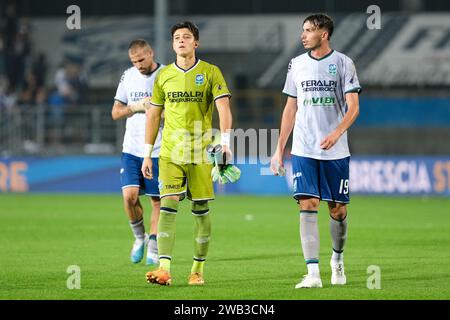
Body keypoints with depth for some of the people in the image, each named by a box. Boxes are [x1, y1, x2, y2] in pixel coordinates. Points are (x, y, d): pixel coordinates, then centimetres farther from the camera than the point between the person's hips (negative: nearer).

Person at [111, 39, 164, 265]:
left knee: (157, 200, 0)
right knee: (129, 195, -11)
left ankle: (153, 247, 11)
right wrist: (136, 106, -9)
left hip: (159, 151, -2)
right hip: (132, 149, 2)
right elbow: (116, 112, 10)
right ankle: (139, 236, 11)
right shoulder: (128, 76, 7)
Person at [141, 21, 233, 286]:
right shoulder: (164, 75, 9)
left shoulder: (211, 73, 0)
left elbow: (224, 107, -9)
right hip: (170, 152, 1)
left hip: (201, 152, -1)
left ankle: (198, 269, 15)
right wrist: (147, 154, 11)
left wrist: (225, 141, -24)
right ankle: (164, 269, -18)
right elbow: (153, 116, 14)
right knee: (168, 206, -11)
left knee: (201, 210, 4)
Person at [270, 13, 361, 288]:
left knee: (337, 209, 5)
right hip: (304, 151, 2)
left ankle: (337, 258, 33)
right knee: (307, 206, -11)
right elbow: (291, 108, 14)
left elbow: (353, 107, -7)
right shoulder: (297, 64, 9)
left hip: (335, 151, -2)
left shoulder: (343, 63, -1)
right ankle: (313, 273, -15)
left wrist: (337, 132, -24)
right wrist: (279, 149, 11)